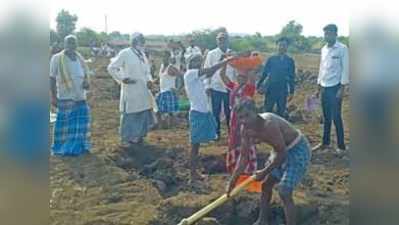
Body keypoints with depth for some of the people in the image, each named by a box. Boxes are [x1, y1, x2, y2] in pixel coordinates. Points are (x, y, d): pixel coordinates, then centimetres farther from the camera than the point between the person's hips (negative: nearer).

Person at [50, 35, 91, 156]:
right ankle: (62, 148, 12)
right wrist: (53, 97, -10)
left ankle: (78, 147, 21)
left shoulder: (80, 59, 9)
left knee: (81, 124, 9)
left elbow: (85, 75, 21)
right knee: (65, 125, 0)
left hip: (80, 98, 5)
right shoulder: (57, 58, -7)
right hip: (65, 98, -5)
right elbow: (52, 79, -6)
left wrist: (86, 82, -3)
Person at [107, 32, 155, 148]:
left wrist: (149, 80, 1)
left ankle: (137, 137, 28)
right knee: (129, 114, 1)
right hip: (130, 90, -7)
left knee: (143, 113, 13)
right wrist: (122, 79, -15)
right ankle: (125, 139, 14)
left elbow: (147, 71, 20)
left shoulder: (142, 55, 12)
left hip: (143, 91, 7)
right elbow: (111, 68, -7)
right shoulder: (125, 53, -9)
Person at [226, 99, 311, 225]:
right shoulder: (245, 129, -12)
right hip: (281, 150, 8)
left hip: (298, 150, -8)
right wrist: (233, 180, -1)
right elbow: (244, 156, 0)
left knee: (284, 192, -16)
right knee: (265, 184, 17)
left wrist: (265, 172, -19)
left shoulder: (269, 124, -37)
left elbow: (282, 153, -28)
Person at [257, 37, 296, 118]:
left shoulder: (290, 61, 3)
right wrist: (259, 85, 0)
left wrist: (291, 92, 4)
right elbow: (264, 73, 4)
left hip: (283, 91, 1)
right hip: (270, 89, -1)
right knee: (267, 111, 2)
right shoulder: (271, 59, 1)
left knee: (281, 112, 5)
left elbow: (291, 78, 6)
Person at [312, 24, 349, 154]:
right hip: (325, 87, 6)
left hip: (335, 87, -6)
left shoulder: (342, 49, -9)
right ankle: (325, 142, 22)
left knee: (336, 117, -4)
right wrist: (319, 87, 15)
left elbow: (345, 69, -11)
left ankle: (341, 146, 5)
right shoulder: (324, 49, 10)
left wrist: (342, 88, -15)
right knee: (326, 117, 13)